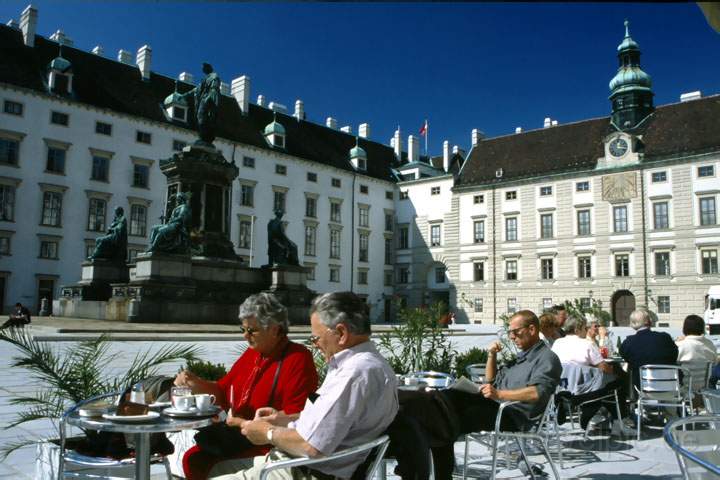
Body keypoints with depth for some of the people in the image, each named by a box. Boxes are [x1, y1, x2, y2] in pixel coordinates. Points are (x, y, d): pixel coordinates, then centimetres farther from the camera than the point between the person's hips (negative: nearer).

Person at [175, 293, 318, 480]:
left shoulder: (298, 358, -15)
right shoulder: (252, 353, 12)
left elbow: (294, 416, -22)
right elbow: (222, 391, 19)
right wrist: (195, 383, 1)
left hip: (270, 447, -8)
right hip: (239, 438, 8)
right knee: (192, 459, -3)